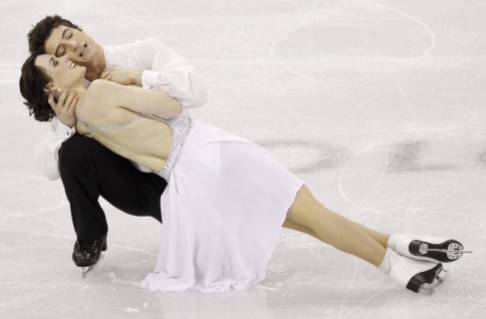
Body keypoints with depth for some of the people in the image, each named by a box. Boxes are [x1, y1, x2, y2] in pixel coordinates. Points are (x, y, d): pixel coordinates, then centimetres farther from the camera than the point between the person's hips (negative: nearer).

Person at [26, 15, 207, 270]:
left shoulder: (144, 52, -12)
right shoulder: (75, 97, -6)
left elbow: (196, 91, -23)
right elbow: (49, 168, -10)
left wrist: (136, 76, -28)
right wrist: (65, 124, -27)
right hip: (133, 181, 2)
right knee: (73, 149, -25)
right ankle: (90, 237, 0)